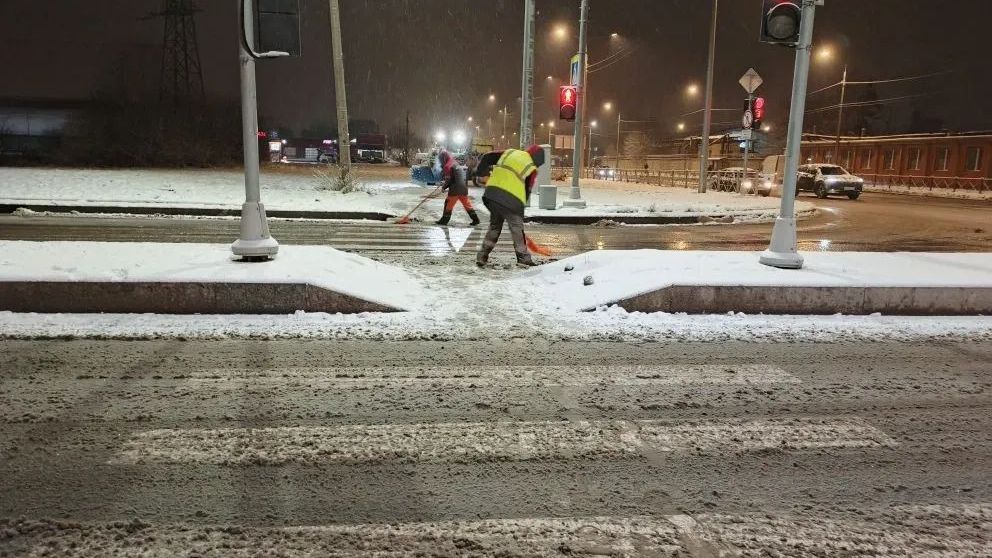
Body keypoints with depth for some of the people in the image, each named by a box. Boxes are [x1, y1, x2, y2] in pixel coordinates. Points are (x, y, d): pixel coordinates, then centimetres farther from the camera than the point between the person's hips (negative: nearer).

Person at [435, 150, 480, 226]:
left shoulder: (448, 166, -9)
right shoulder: (455, 163, 20)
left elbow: (448, 180, -12)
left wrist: (444, 187, 4)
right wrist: (445, 183, 21)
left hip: (455, 189, -8)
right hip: (464, 188, 8)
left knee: (449, 204, 2)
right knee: (467, 203, 11)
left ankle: (444, 220, 6)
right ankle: (475, 219, 8)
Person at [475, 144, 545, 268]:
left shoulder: (509, 152, 18)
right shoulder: (532, 170, 5)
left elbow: (487, 157, 15)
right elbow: (527, 191, 5)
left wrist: (482, 174, 25)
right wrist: (519, 208, 15)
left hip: (492, 192, 5)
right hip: (511, 200, -5)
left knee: (494, 226, 20)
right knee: (517, 229, 8)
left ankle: (482, 257, 21)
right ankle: (523, 258, 13)